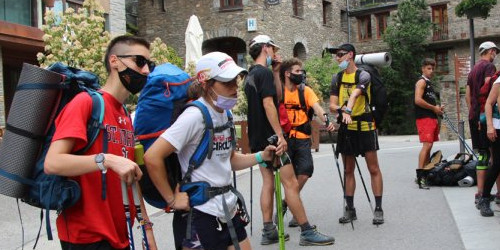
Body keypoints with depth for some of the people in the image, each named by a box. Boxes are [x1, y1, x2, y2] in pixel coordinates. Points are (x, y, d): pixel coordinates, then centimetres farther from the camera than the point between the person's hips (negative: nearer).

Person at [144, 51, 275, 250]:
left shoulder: (224, 114, 8)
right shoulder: (195, 116, -19)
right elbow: (152, 157, -24)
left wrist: (261, 156, 3)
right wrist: (172, 199, -16)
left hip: (229, 210, 8)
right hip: (202, 214, -8)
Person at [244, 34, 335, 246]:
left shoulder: (251, 75, 16)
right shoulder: (264, 72, -13)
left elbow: (277, 95, 18)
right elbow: (269, 105, -21)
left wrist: (276, 72, 11)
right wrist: (280, 135, -22)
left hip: (257, 139, 10)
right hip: (269, 137, -10)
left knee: (268, 182, 12)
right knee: (291, 183, -7)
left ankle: (268, 232, 14)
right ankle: (307, 232, -4)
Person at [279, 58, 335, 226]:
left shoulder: (305, 90, 3)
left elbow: (316, 107, -11)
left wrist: (326, 120, -28)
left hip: (302, 137, 2)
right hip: (284, 137, -2)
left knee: (305, 171, -11)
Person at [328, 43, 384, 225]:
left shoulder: (363, 75, -7)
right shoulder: (337, 79, 9)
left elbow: (355, 94, -27)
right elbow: (332, 105, 2)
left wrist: (348, 110, -44)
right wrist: (341, 110, -21)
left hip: (365, 127, -5)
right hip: (346, 128, 5)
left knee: (373, 169, -1)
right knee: (348, 170, 9)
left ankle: (378, 209, 5)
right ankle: (350, 209, 17)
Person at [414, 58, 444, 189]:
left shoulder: (429, 83, 23)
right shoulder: (421, 82, -6)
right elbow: (418, 100, -20)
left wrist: (438, 108, 14)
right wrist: (434, 108, -12)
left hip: (432, 117, 10)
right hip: (424, 118, -10)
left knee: (429, 146, 10)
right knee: (427, 145, -17)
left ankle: (425, 174, 15)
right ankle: (420, 175, -20)